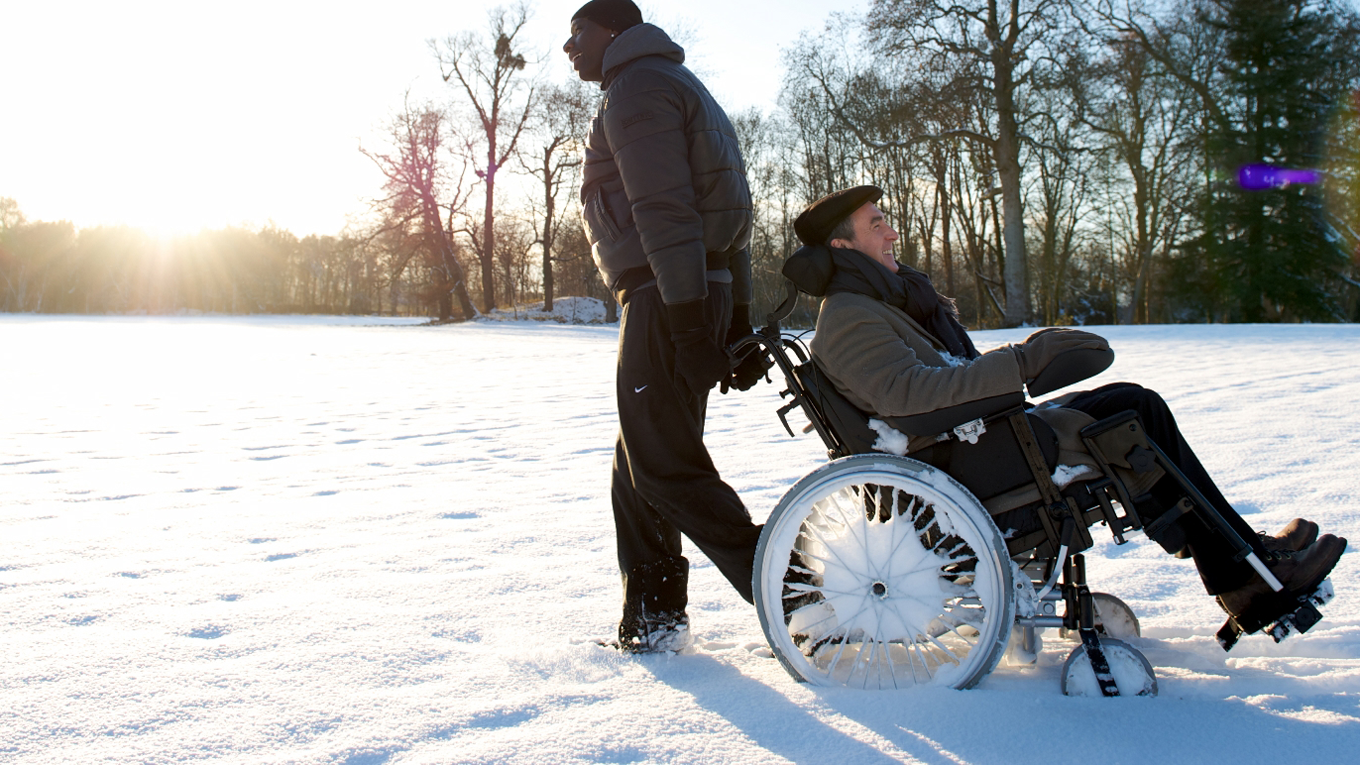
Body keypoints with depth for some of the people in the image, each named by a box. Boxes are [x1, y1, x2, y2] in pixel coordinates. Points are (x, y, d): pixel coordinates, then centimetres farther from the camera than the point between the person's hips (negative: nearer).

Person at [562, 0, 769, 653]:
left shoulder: (638, 86, -6)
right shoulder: (681, 86, 27)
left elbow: (664, 209, -18)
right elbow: (728, 213, 23)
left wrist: (688, 325, -24)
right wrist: (738, 324, 20)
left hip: (666, 300, -10)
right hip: (711, 296, 10)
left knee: (665, 465, -7)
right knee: (638, 468, 14)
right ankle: (655, 618, 21)